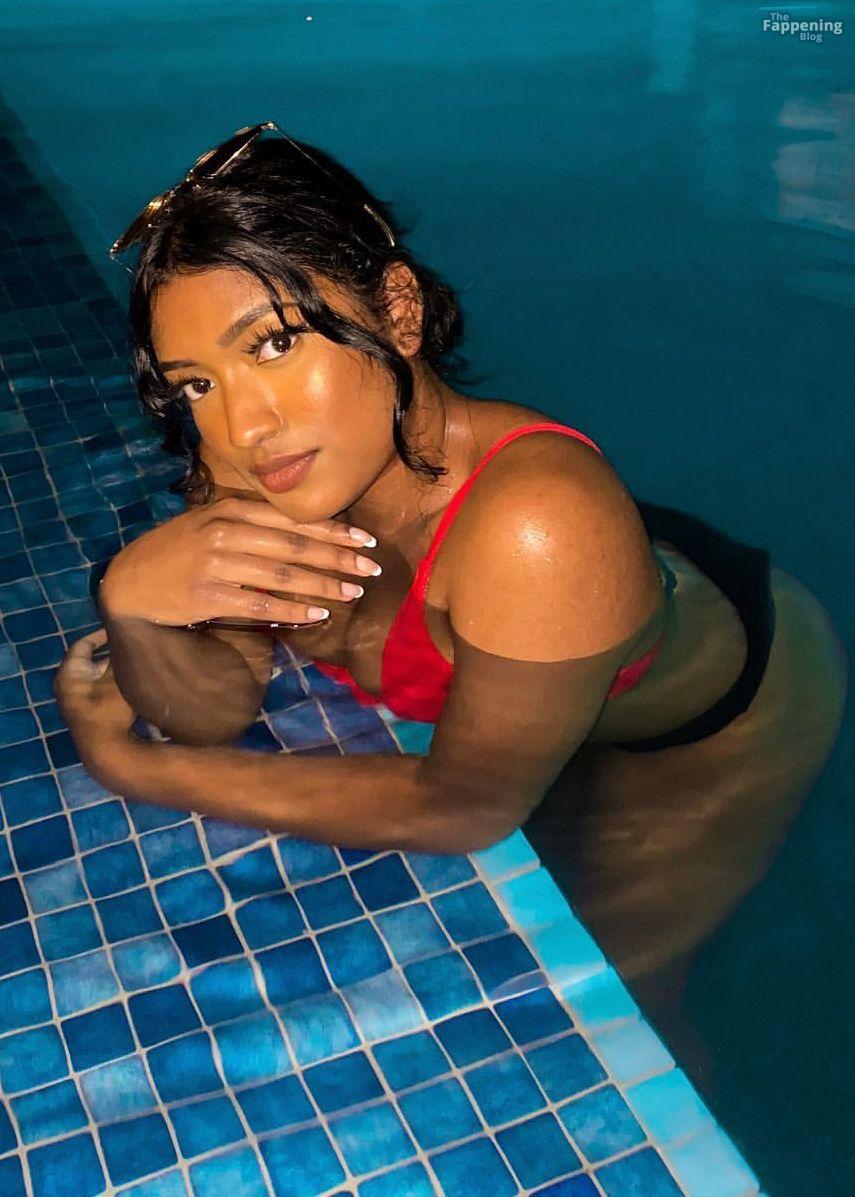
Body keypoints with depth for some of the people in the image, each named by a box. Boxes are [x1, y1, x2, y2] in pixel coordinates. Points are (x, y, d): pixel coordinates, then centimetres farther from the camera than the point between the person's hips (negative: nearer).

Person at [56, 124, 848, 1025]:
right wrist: (130, 602, -40)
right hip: (548, 688, 5)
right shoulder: (244, 466, -26)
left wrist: (134, 769, -27)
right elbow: (217, 708, -17)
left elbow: (468, 804, -31)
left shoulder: (537, 526, -45)